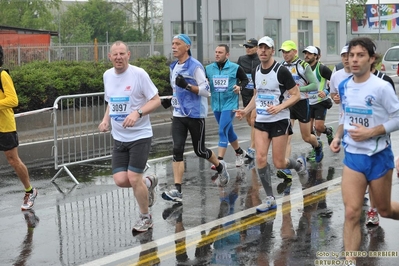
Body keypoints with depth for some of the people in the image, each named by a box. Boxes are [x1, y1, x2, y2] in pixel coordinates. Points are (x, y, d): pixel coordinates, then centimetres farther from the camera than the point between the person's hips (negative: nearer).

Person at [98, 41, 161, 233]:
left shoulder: (139, 74, -13)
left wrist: (137, 113, -26)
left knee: (133, 179, -9)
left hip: (140, 135, -5)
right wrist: (106, 119, 3)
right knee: (120, 180, -3)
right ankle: (148, 183, 30)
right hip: (119, 137, 6)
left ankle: (145, 218, 15)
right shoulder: (107, 75, 6)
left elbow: (156, 100, -11)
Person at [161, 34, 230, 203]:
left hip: (195, 114, -6)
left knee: (199, 151, 7)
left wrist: (187, 86, -27)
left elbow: (206, 90, -15)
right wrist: (172, 99, 12)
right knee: (177, 150, -8)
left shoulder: (195, 66, -12)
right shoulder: (174, 67, 10)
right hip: (179, 115, 6)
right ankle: (177, 190, -12)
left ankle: (220, 167, 38)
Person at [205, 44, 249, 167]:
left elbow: (245, 79, 7)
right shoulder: (209, 68, 2)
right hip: (216, 105, 5)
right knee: (229, 130, 18)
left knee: (223, 131, -14)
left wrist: (240, 87, -12)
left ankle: (220, 160, -13)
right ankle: (239, 152, 39)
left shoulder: (235, 68, -6)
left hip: (230, 104, -5)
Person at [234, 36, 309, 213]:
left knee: (278, 163, -1)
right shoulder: (256, 72, 6)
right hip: (261, 121, 5)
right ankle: (269, 198, 4)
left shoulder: (281, 71, -13)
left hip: (279, 121, -5)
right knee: (260, 158, -8)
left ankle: (299, 164, 34)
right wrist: (246, 111, 9)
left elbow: (296, 95, -10)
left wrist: (280, 107, -24)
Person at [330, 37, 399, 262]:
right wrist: (338, 137, 0)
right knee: (352, 212, -7)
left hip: (379, 157, -3)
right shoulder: (344, 87, 1)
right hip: (353, 157, 3)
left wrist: (370, 132, -22)